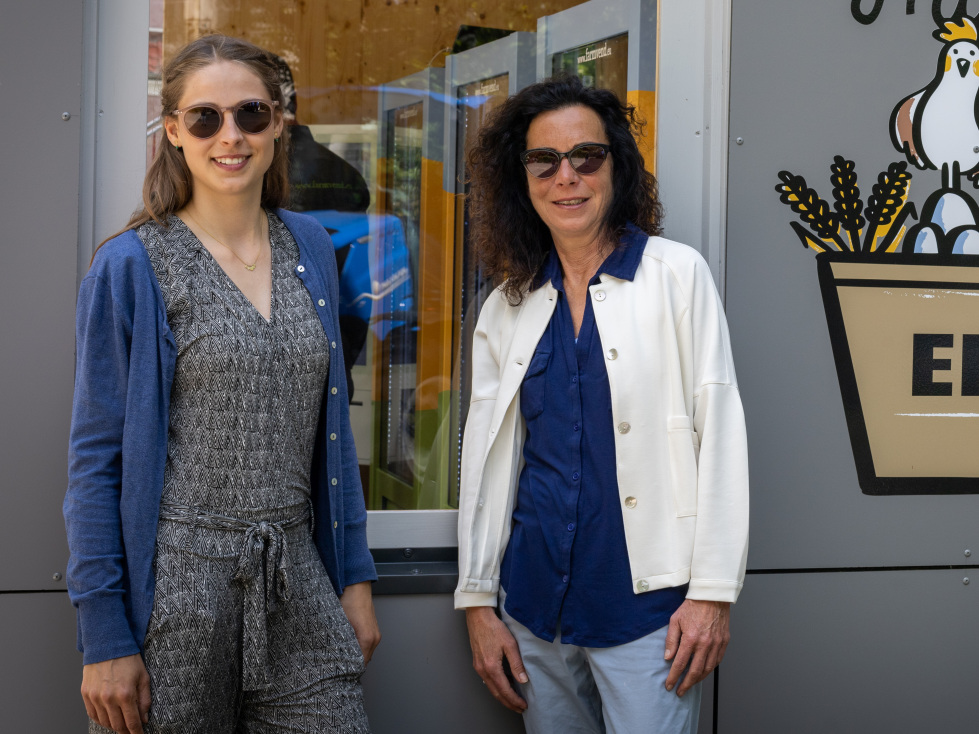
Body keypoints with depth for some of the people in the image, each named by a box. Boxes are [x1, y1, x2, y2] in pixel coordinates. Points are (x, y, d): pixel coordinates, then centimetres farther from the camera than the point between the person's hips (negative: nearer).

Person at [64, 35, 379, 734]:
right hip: (175, 588, -4)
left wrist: (355, 576, 9)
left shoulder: (310, 248, 8)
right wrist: (104, 636, -10)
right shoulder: (130, 268, -6)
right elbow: (96, 459, -6)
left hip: (297, 584, 4)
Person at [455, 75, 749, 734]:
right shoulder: (507, 307, 9)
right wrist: (478, 603, 9)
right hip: (536, 601, 4)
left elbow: (719, 431, -6)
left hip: (647, 604, -4)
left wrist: (713, 592, -10)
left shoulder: (676, 274, -3)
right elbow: (487, 458, 11)